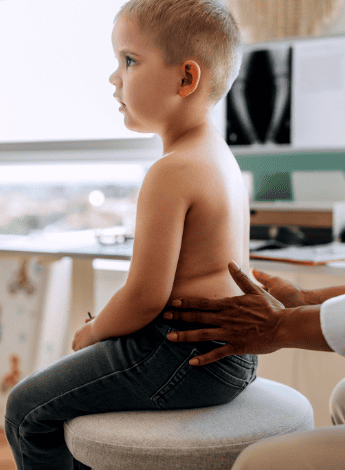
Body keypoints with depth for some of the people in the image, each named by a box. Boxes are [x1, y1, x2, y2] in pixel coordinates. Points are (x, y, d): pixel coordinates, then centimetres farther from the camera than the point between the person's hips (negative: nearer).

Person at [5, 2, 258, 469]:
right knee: (78, 379, 29)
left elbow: (145, 297, -23)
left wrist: (93, 332, -2)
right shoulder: (221, 157, 10)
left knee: (29, 406, 2)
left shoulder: (170, 173, -22)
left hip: (186, 359, -10)